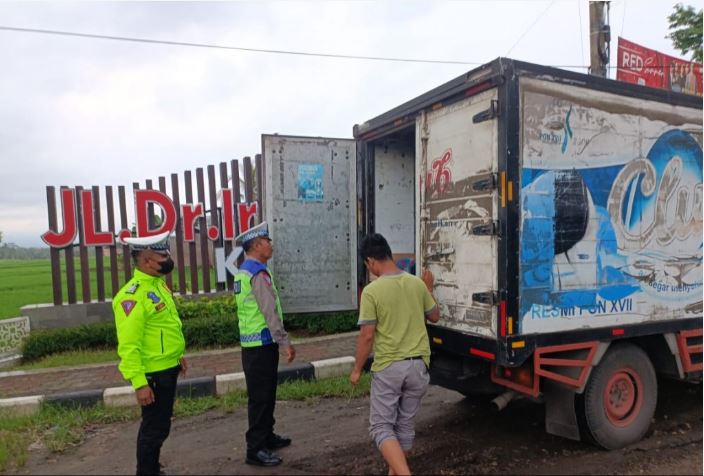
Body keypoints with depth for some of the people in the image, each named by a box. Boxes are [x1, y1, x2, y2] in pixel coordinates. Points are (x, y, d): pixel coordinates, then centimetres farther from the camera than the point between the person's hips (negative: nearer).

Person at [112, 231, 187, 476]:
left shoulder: (159, 284, 7)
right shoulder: (132, 295, -23)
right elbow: (128, 345, -24)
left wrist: (178, 355, 21)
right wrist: (139, 383, -25)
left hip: (168, 369, 9)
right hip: (153, 373, -9)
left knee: (159, 424, 22)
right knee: (155, 427, 4)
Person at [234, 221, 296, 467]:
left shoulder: (243, 270, 13)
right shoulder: (258, 272, -17)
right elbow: (270, 311, -22)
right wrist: (285, 342, -20)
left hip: (251, 342, 10)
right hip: (262, 343, -10)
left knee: (265, 393, 19)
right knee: (260, 396, -2)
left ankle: (266, 436, 32)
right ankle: (255, 450, 7)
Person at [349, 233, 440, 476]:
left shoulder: (372, 291, -14)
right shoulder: (417, 284, 1)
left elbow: (367, 335, -14)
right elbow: (435, 316, 14)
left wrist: (357, 369, -1)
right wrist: (429, 289, 27)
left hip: (388, 367, -5)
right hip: (418, 364, 5)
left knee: (381, 426, 7)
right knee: (405, 424, 19)